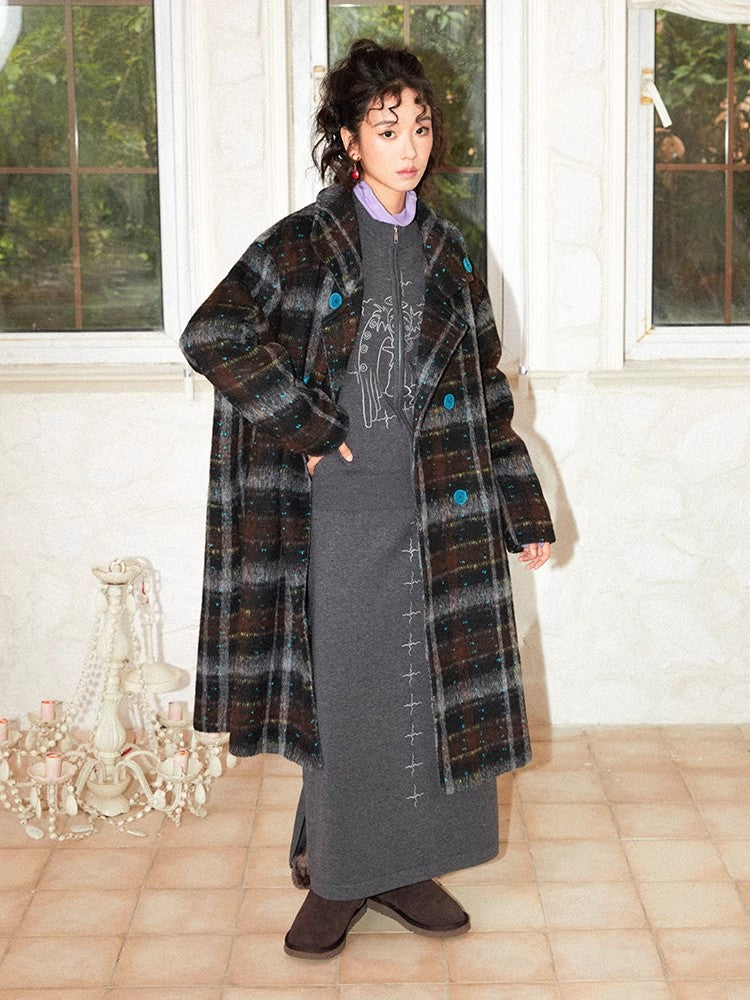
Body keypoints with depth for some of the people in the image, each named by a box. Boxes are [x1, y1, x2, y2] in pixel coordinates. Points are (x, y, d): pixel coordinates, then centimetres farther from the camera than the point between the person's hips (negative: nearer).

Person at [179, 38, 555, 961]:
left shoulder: (446, 253, 10)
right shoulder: (302, 245, -2)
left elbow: (485, 392, 12)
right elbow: (209, 336, -10)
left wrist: (523, 512, 10)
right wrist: (305, 427, -13)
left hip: (443, 511, 4)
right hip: (343, 511, -4)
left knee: (439, 687, 7)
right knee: (345, 692, 3)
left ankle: (405, 866, 24)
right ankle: (336, 875, 21)